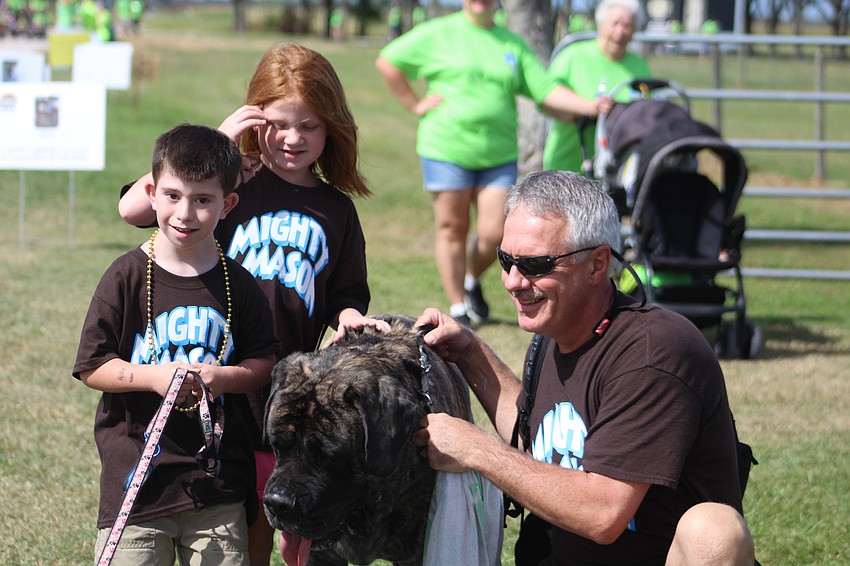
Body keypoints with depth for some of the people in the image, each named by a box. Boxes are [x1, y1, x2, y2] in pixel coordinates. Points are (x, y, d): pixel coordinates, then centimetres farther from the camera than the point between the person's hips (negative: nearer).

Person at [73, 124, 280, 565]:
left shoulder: (239, 285, 3)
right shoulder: (126, 277, -4)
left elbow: (265, 363, 10)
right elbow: (92, 367, -3)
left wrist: (223, 376, -10)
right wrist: (154, 377, -18)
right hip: (136, 478, -2)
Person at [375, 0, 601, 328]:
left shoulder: (514, 45, 11)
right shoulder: (438, 34, 2)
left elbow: (547, 91, 5)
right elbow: (387, 62, 4)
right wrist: (415, 104, -1)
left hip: (499, 156, 3)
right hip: (447, 150, -2)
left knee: (493, 234, -3)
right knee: (452, 228, 3)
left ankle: (471, 281, 28)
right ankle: (458, 308, 14)